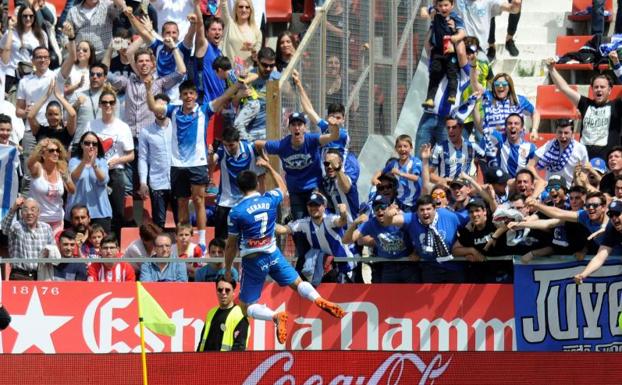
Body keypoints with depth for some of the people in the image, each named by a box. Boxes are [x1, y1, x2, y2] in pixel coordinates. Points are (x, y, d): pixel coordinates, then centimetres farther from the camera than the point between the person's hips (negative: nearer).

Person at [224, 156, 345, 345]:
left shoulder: (236, 212, -14)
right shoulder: (270, 199, -4)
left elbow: (231, 245, -6)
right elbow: (283, 187, 23)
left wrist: (227, 269, 7)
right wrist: (269, 167, 33)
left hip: (252, 261, -4)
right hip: (273, 254, 4)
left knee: (246, 308, 3)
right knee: (298, 283, 17)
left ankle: (276, 316, -26)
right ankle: (320, 300, -15)